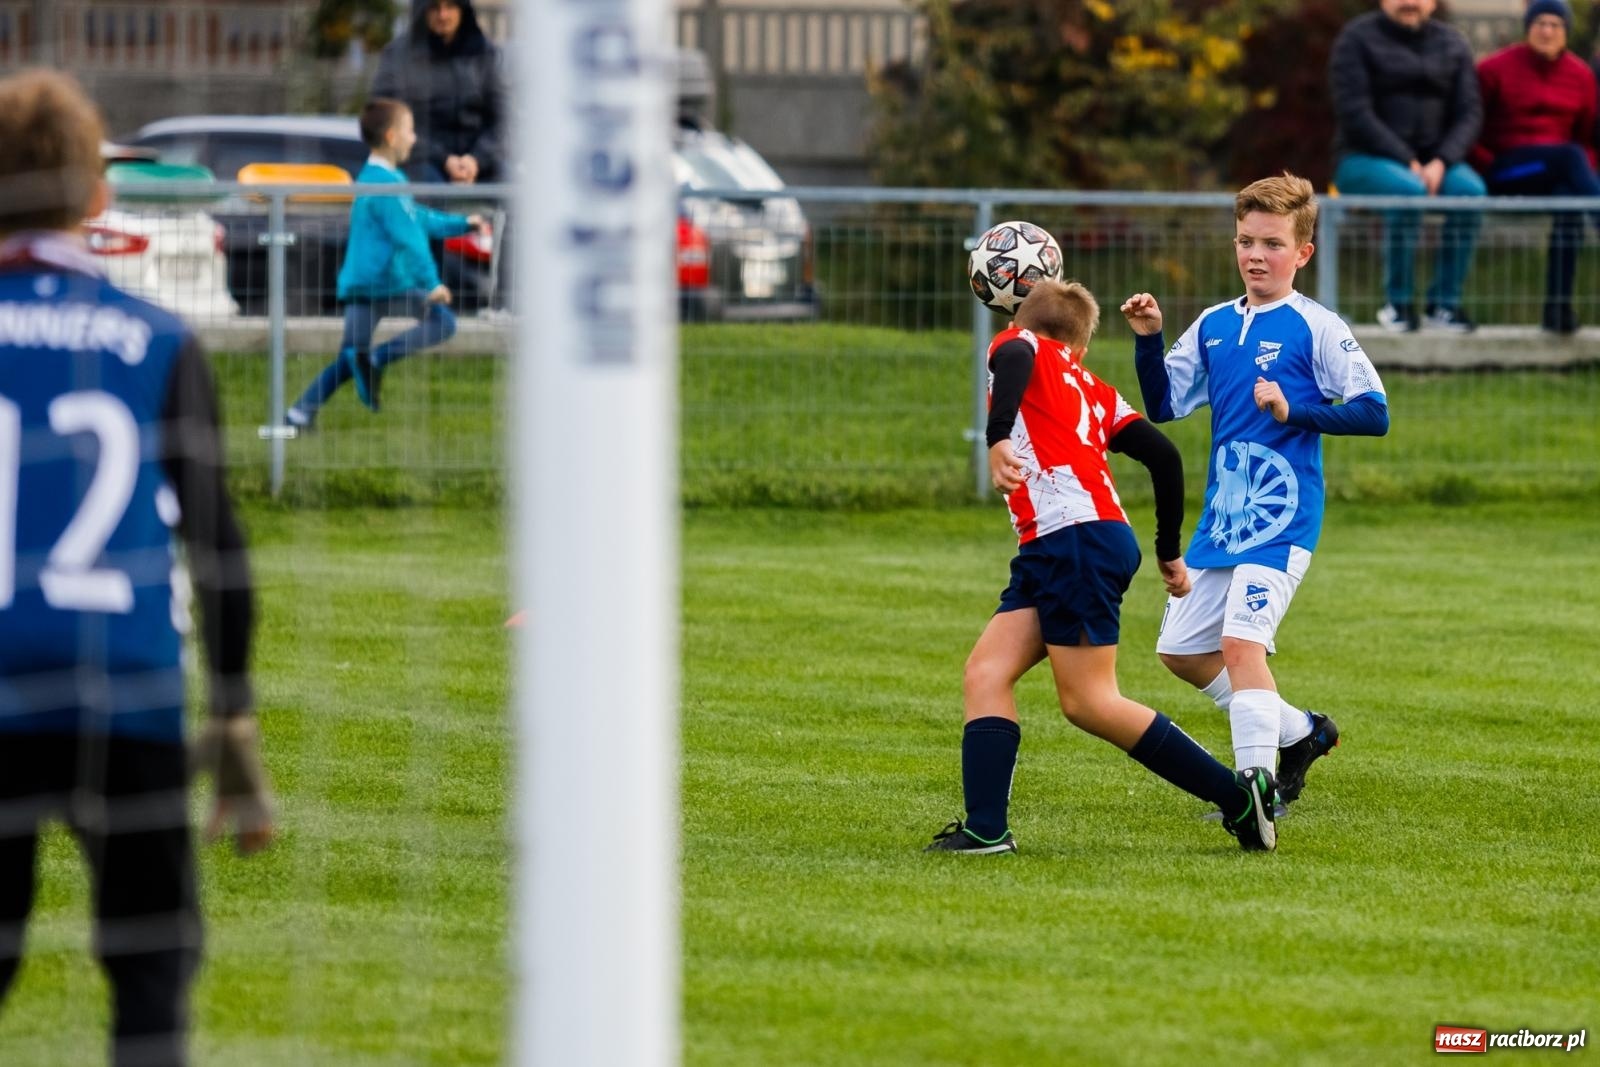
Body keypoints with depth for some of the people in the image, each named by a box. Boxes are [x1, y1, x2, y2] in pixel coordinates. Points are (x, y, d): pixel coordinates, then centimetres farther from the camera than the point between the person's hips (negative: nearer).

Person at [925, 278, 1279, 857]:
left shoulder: (1021, 344, 9)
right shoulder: (1096, 392, 25)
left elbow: (1015, 361, -16)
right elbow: (1164, 455, 19)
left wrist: (998, 437, -32)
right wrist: (1169, 552, 28)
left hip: (1077, 538, -8)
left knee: (1088, 701, -6)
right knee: (985, 674, 4)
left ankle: (1237, 796, -3)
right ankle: (985, 829, -8)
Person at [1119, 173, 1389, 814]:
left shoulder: (1316, 328, -7)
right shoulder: (1212, 326, 11)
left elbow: (1374, 413, -10)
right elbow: (1163, 405, 14)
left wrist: (1294, 410, -22)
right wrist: (1148, 339, -1)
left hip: (1282, 517, -8)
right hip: (1220, 515, 8)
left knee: (1240, 640, -20)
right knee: (1180, 650, 12)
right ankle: (1300, 732, 25)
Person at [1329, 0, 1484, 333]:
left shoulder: (1452, 44, 10)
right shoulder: (1358, 39, -2)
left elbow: (1469, 113, 2)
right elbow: (1355, 114, -12)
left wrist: (1440, 163, -17)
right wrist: (1408, 164, -21)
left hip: (1433, 161, 4)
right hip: (1365, 158, -4)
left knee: (1470, 190, -29)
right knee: (1409, 192, -37)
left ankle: (1444, 303, -24)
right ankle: (1397, 303, -25)